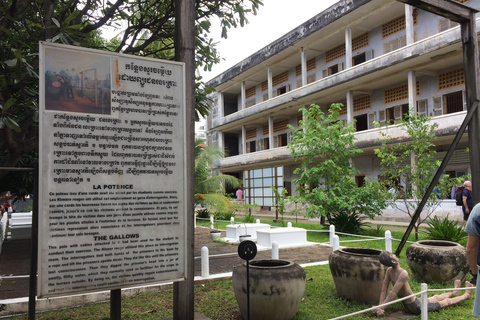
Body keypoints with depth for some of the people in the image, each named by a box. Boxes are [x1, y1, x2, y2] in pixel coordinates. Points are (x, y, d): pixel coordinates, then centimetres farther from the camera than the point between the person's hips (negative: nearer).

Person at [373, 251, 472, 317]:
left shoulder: (389, 271, -10)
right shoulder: (403, 274, -34)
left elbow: (384, 290, -10)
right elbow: (392, 293, -35)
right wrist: (381, 308, -29)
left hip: (407, 306, 7)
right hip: (417, 306, -7)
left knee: (435, 297, 34)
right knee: (446, 301, 21)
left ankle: (454, 292, 61)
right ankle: (466, 295, 47)